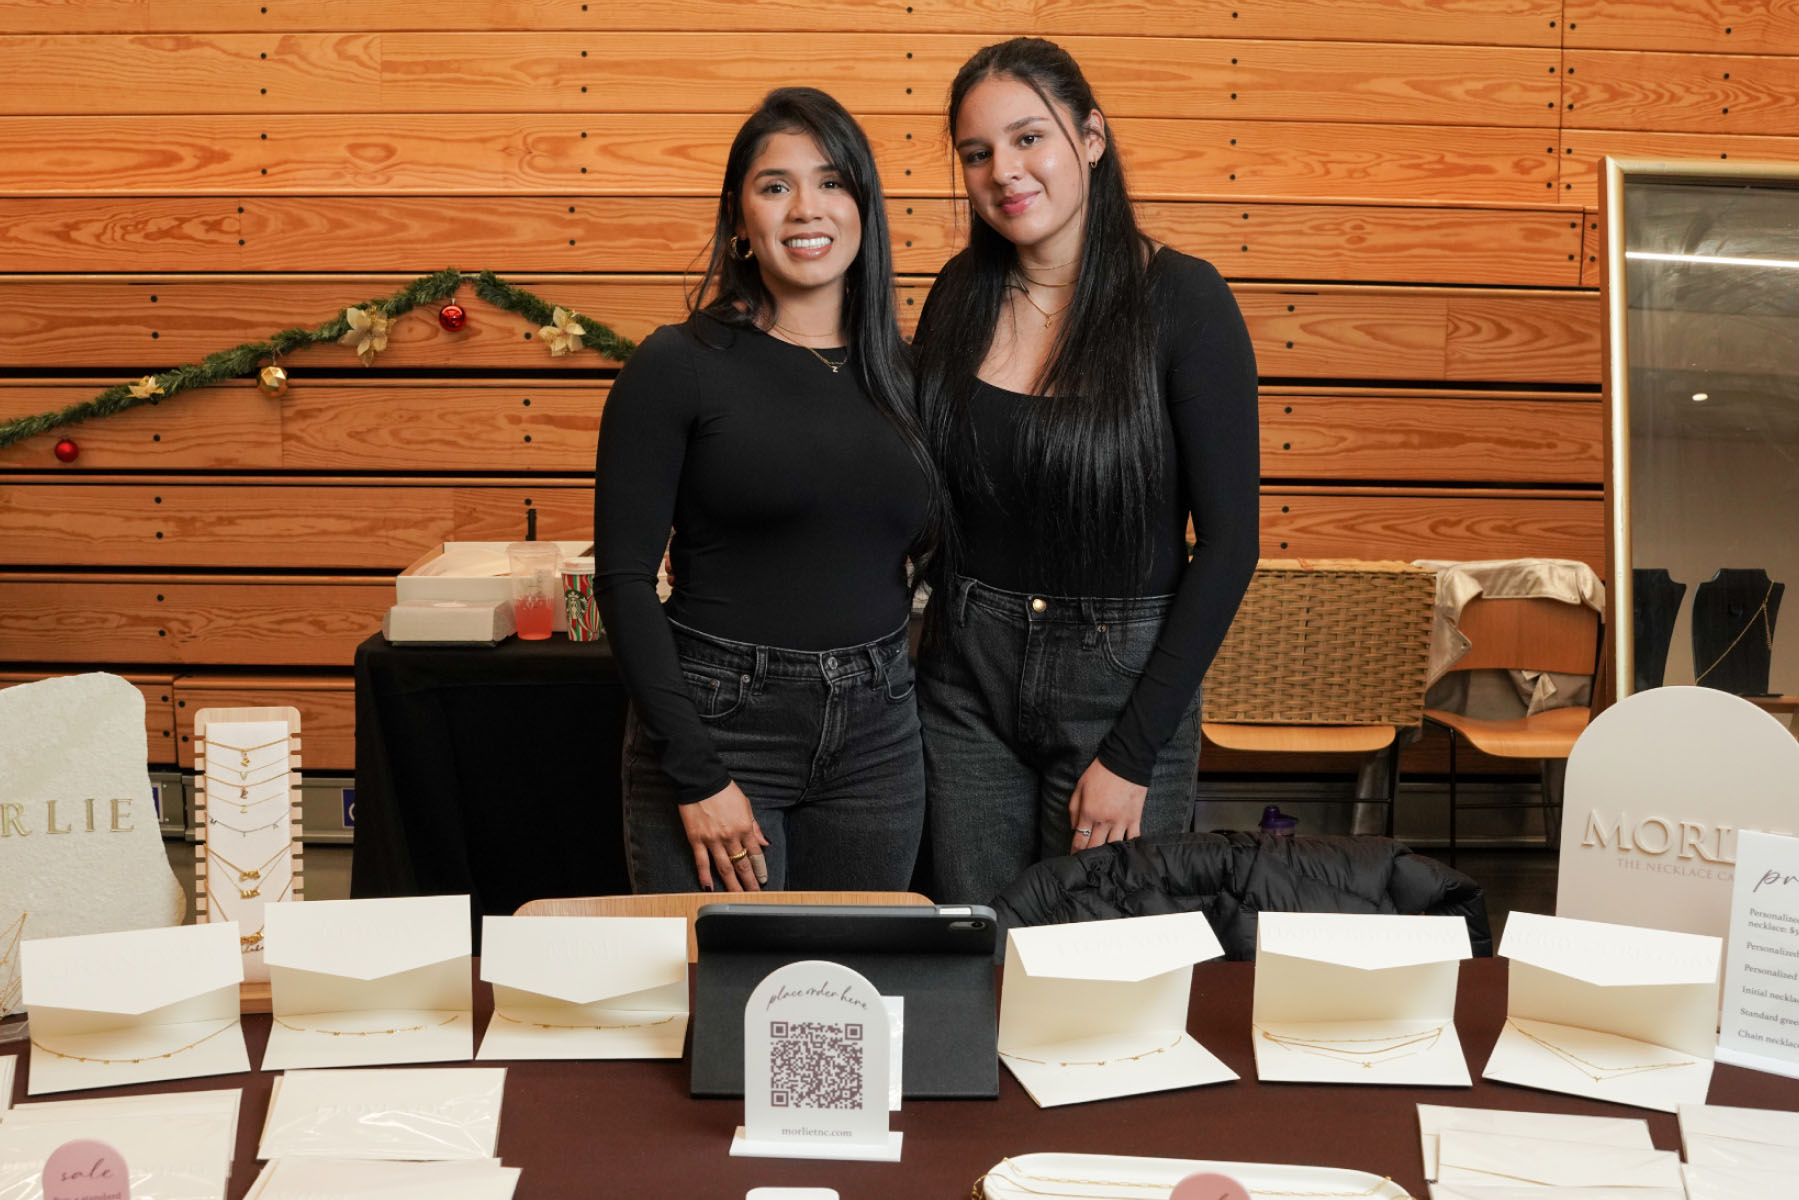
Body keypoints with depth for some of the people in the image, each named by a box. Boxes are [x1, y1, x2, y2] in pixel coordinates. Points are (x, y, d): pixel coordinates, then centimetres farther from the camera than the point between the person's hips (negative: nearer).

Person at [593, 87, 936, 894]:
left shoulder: (905, 373, 8)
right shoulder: (679, 366, -5)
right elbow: (624, 578, -8)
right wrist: (698, 775, -14)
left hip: (877, 736, 4)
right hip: (717, 725, -4)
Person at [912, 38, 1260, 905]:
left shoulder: (1179, 299, -12)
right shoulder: (961, 296, 2)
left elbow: (1229, 541, -13)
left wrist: (1132, 755, -14)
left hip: (1123, 677, -3)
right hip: (967, 673, 4)